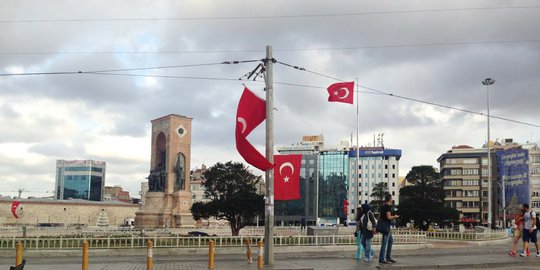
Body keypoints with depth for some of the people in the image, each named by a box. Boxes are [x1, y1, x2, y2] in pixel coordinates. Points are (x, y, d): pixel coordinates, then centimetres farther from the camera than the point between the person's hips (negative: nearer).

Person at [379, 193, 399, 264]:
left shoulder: (383, 206, 14)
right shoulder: (388, 206, -13)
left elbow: (380, 217, 18)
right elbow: (388, 217, -20)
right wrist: (394, 216, -2)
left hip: (383, 225, 10)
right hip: (386, 226, -10)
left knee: (391, 240, 17)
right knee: (384, 242, -6)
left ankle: (388, 257, 20)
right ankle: (381, 259, -5)